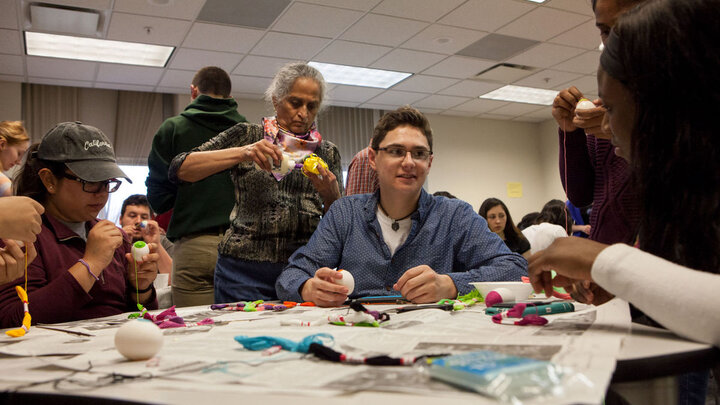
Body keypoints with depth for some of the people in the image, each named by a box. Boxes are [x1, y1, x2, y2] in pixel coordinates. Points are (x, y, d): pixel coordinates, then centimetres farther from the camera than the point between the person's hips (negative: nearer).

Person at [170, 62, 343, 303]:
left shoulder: (328, 152, 11)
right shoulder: (247, 135, 6)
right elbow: (179, 169, -5)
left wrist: (330, 195, -11)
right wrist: (241, 153, -16)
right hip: (245, 269, -1)